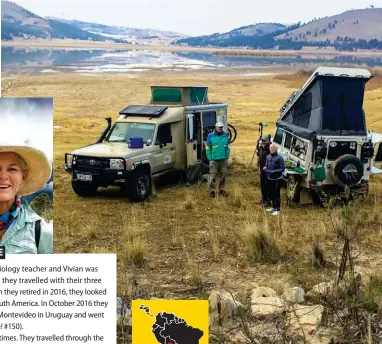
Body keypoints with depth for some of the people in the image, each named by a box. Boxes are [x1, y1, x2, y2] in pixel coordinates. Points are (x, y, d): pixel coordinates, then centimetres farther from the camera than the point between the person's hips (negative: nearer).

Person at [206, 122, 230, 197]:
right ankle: (212, 190, 7)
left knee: (223, 175, 8)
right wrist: (210, 158, -5)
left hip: (224, 160, 3)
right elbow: (208, 148, -1)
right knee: (213, 175, -3)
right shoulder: (210, 136, -3)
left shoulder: (226, 135, 6)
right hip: (214, 160, -3)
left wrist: (227, 156, 4)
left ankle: (222, 189, 21)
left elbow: (228, 147, 11)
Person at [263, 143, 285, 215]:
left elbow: (282, 168, -14)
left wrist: (273, 171, -22)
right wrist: (265, 168, -9)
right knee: (271, 193, 16)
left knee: (277, 194, -2)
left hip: (277, 179, -6)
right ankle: (273, 207, 33)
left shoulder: (279, 158, -14)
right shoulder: (268, 157, 3)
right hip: (270, 178, 6)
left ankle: (278, 209, 8)